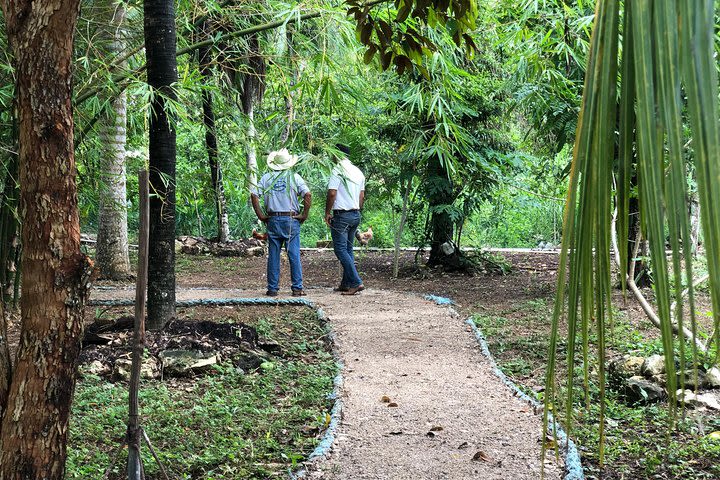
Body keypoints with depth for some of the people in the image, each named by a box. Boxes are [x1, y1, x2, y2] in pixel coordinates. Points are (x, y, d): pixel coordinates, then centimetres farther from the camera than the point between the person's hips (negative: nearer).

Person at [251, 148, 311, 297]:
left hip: (272, 220, 2)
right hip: (291, 220, -2)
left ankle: (272, 289, 9)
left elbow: (254, 195, -2)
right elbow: (308, 194, -12)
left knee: (273, 256, 7)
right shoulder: (294, 177, -1)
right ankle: (297, 288, 2)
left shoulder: (266, 178, 5)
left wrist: (261, 215, 2)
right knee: (294, 255, 2)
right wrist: (304, 215, -4)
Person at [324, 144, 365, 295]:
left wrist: (327, 213, -7)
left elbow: (332, 193, -16)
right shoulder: (358, 172, 13)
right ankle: (346, 283, 13)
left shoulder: (338, 170, -11)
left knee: (340, 249, -7)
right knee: (348, 249, 13)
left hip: (341, 215, -8)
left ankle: (356, 282, -15)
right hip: (356, 215, 8)